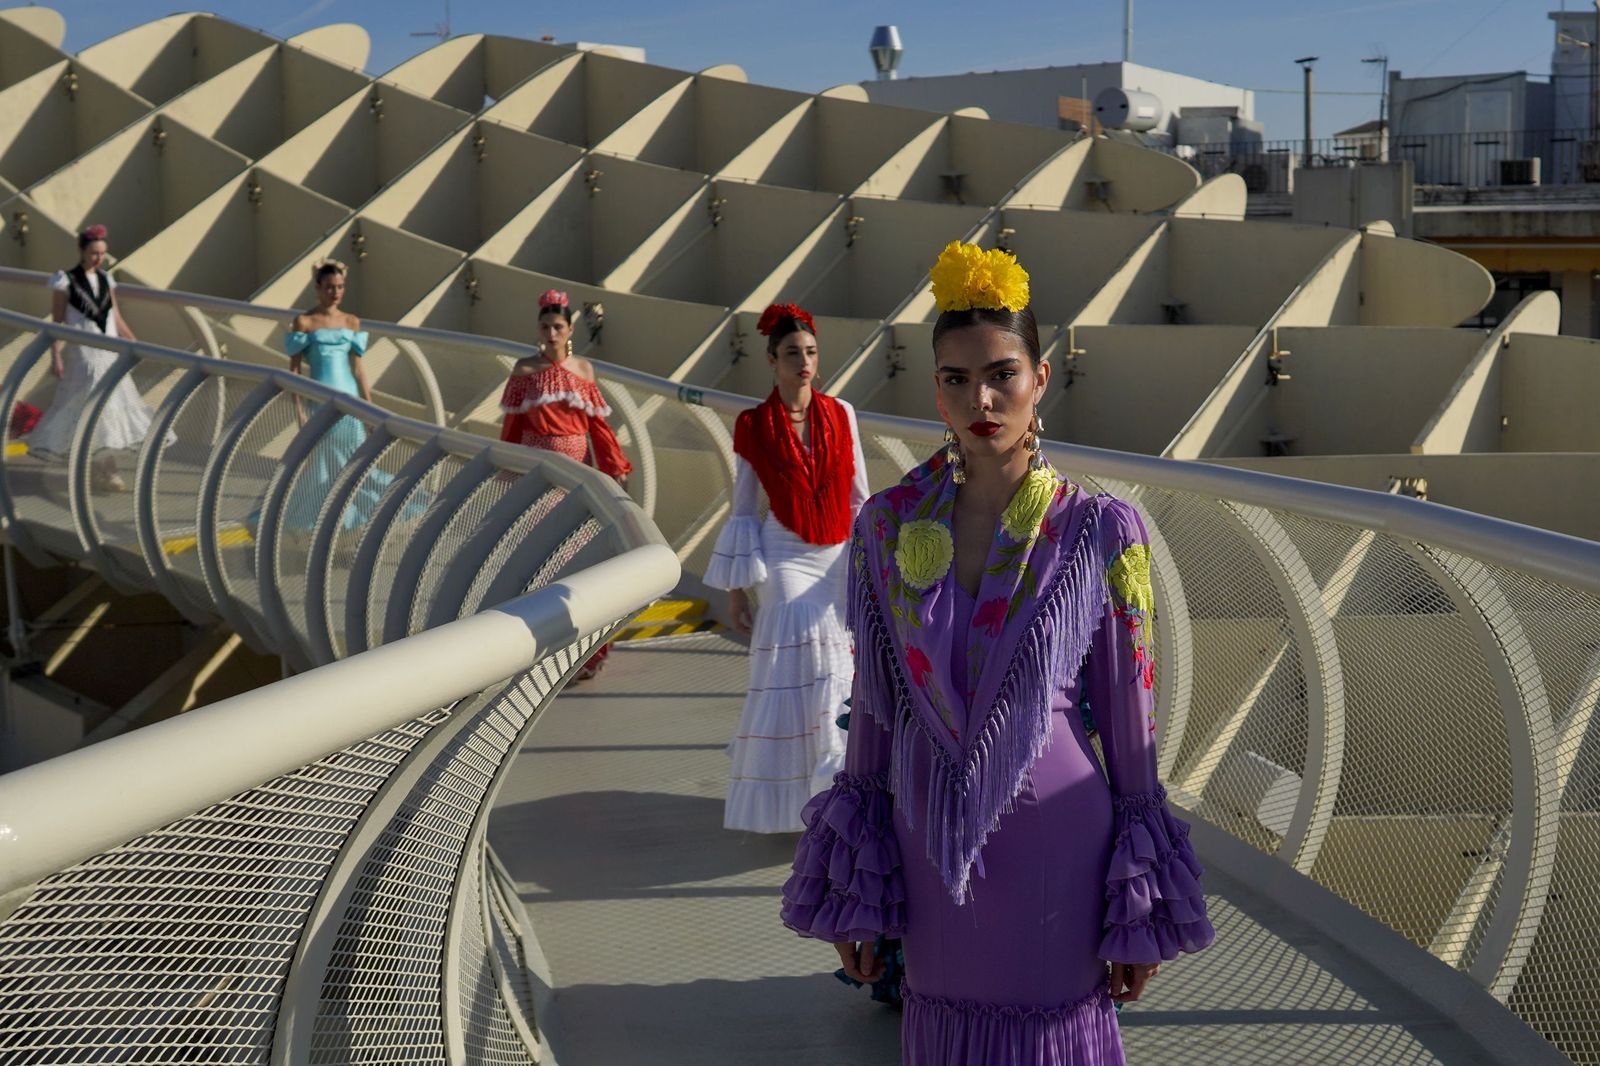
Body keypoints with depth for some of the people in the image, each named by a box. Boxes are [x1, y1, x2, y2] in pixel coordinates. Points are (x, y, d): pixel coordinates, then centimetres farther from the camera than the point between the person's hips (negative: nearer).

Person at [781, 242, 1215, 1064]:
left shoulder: (1099, 533, -9)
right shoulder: (889, 525, -2)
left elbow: (1129, 720, -5)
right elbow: (873, 703, 3)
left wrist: (1138, 912, -3)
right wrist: (850, 887, 4)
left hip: (1054, 838, -2)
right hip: (930, 840, 2)